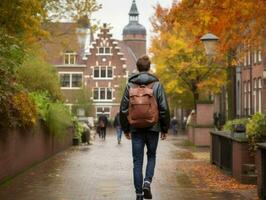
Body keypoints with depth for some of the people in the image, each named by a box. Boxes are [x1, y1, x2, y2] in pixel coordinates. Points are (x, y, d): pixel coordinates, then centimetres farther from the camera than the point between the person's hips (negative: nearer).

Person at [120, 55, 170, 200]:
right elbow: (164, 108, -5)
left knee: (137, 161, 6)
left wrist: (125, 129, 12)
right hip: (153, 128, 0)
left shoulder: (130, 85, 1)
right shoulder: (156, 84, -2)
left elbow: (123, 109, 2)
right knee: (151, 156, 18)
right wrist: (165, 128, 4)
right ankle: (147, 182, -3)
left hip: (136, 129, 1)